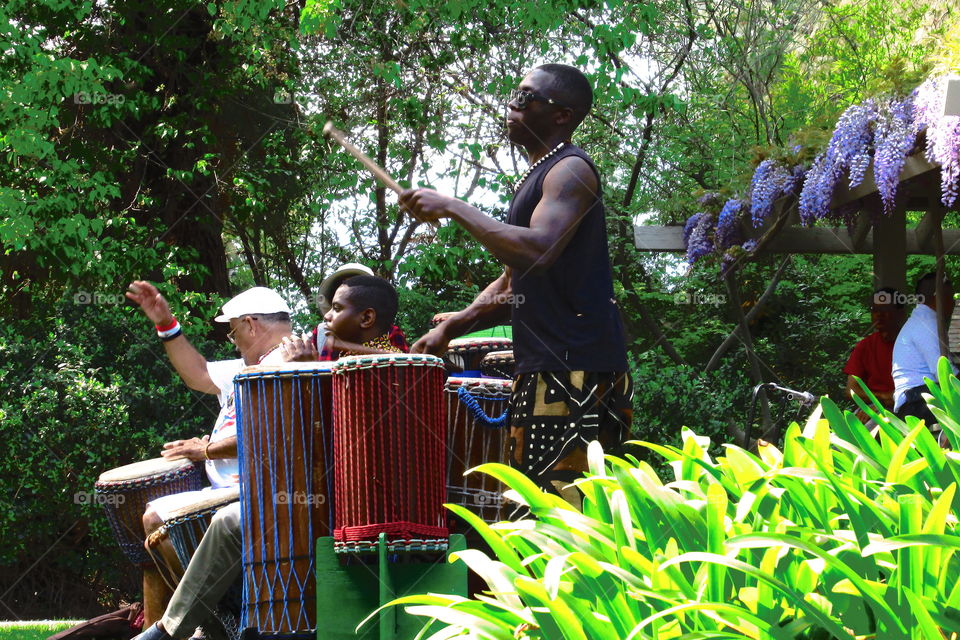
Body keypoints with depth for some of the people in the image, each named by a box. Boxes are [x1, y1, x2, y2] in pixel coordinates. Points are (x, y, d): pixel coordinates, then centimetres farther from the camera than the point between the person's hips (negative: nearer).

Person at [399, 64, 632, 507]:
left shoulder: (571, 171, -9)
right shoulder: (534, 179, 22)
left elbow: (538, 250, -26)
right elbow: (513, 285, 26)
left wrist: (453, 209, -20)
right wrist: (451, 327, 14)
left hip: (576, 371, -10)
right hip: (540, 370, 10)